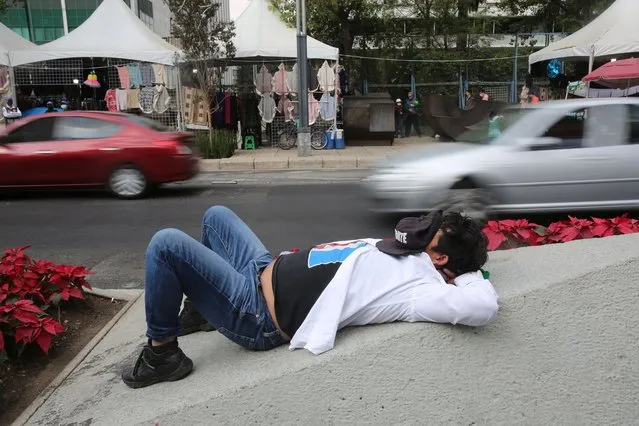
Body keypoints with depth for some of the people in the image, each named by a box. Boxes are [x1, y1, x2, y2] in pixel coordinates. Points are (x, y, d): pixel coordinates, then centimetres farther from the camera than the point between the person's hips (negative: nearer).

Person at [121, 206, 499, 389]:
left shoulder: (420, 288, -23)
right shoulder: (408, 257, 5)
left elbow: (485, 307, -36)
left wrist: (469, 273, -18)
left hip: (256, 314, -10)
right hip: (266, 269, 10)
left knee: (167, 243, -18)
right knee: (216, 214, 26)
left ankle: (162, 354, 6)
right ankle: (200, 308, 44)